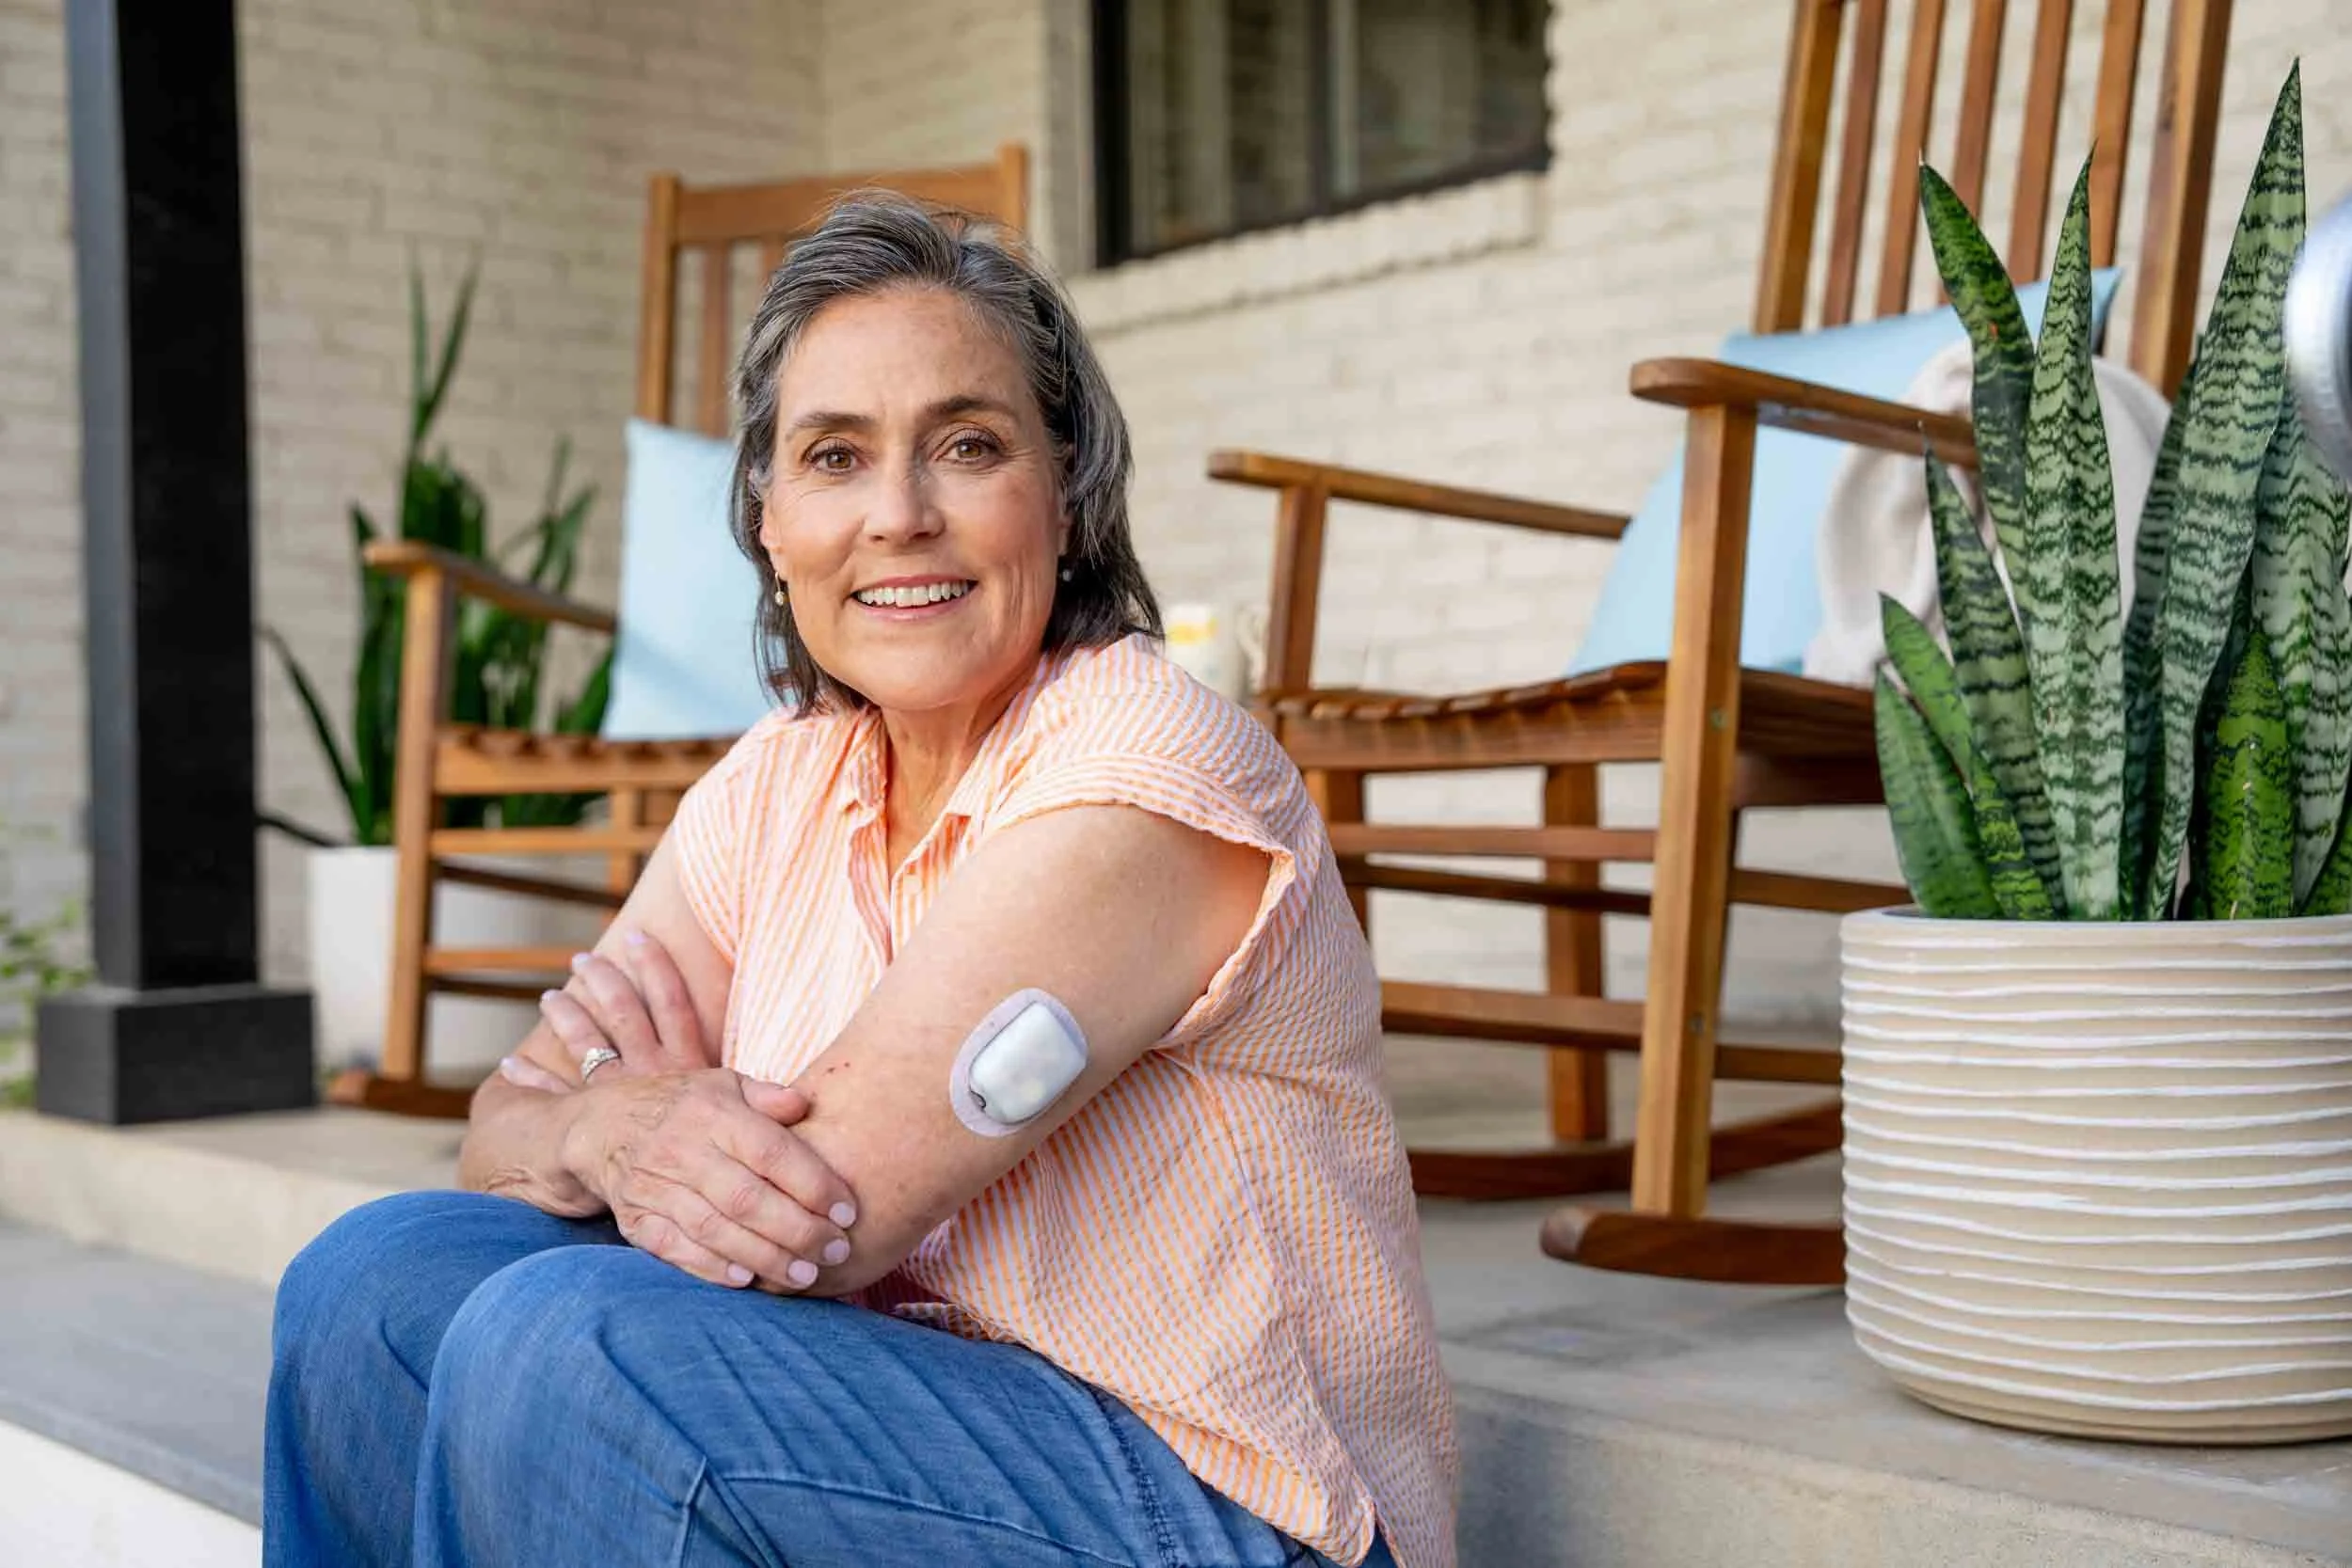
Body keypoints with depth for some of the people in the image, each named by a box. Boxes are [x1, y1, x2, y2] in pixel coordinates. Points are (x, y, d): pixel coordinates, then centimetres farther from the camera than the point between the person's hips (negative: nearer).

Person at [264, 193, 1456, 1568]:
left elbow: (818, 1210, -23)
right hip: (921, 1416, 7)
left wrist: (617, 1098, -3)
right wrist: (632, 1140, -21)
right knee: (381, 1280, -7)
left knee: (554, 1342, -25)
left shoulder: (1146, 773, -19)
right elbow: (507, 1128, 2)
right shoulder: (778, 785, 5)